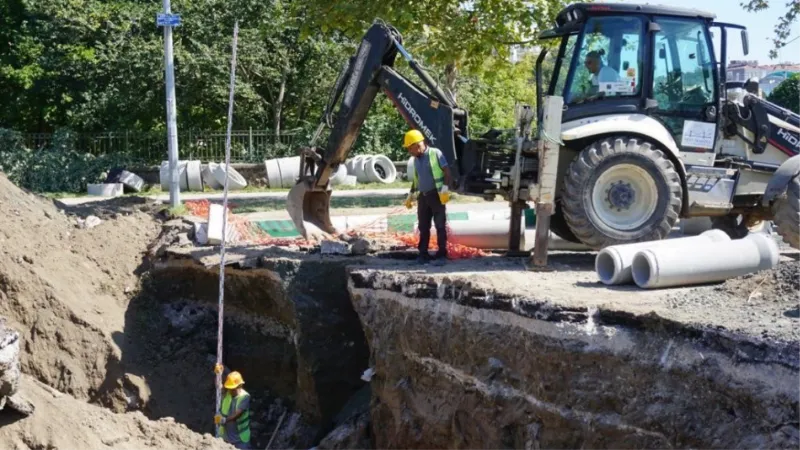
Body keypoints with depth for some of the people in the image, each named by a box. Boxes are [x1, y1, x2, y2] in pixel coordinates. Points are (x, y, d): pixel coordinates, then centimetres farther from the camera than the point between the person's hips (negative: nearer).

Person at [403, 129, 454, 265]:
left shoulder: (435, 153, -8)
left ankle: (441, 255, 1)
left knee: (440, 226, -2)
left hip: (436, 195, -6)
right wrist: (411, 194, 22)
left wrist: (445, 188, -20)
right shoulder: (416, 159, 12)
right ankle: (423, 254, 13)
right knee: (423, 226, 7)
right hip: (423, 196, 6)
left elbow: (447, 172, -9)